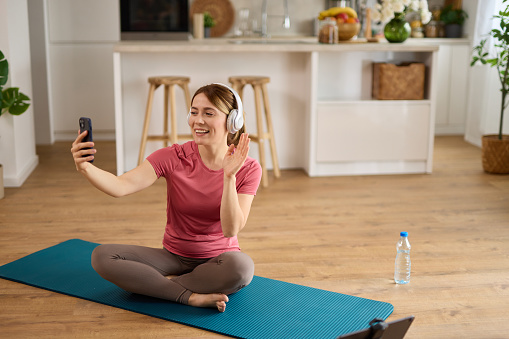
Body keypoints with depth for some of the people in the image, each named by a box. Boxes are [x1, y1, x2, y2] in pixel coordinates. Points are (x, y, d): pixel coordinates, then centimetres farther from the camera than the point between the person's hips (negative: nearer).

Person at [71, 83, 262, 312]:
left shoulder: (248, 169, -11)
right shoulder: (173, 157, -11)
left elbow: (231, 229, -22)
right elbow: (121, 186, -25)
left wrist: (229, 176, -33)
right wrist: (85, 167, -44)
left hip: (217, 260, -1)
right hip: (174, 257, 2)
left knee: (242, 266, -38)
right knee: (101, 256, -19)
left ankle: (159, 284, -16)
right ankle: (191, 296, -22)